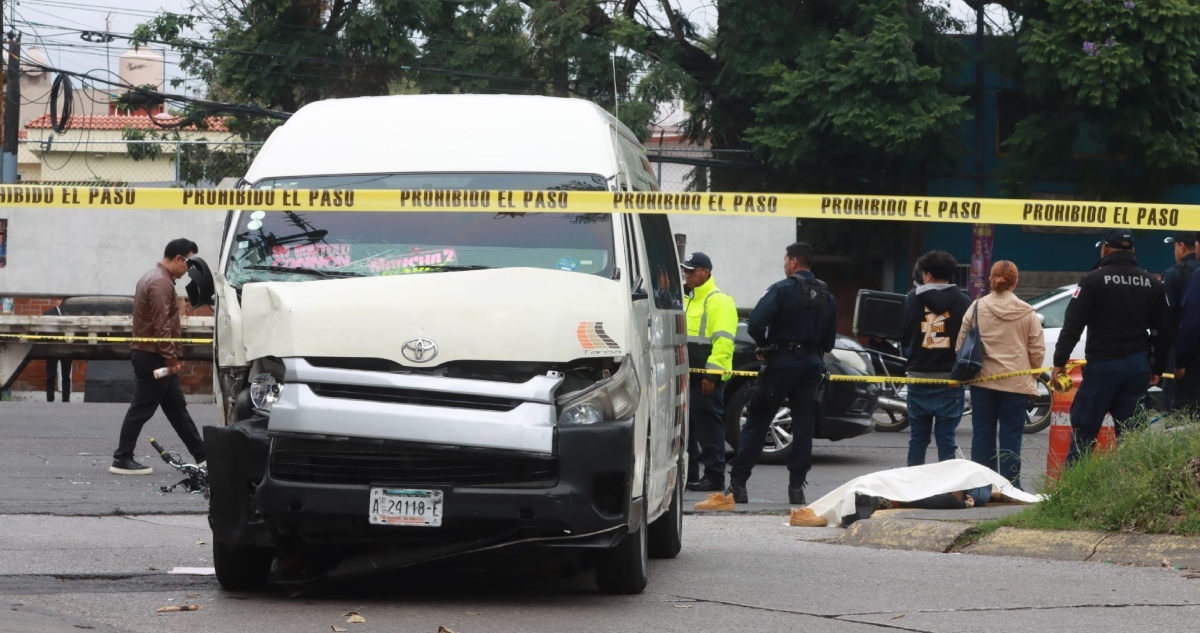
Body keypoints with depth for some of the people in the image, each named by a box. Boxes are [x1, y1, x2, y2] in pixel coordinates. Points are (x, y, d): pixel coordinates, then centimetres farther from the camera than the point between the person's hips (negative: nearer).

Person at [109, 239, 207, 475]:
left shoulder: (155, 278, 18)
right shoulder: (161, 283, -17)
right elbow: (161, 325, -23)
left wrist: (170, 356, 20)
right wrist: (170, 357, -22)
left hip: (154, 356, 11)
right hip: (153, 357, -11)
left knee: (177, 408, 12)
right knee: (141, 409, -6)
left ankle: (202, 456, 16)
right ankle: (122, 460, -3)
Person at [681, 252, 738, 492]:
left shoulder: (719, 301, -8)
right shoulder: (686, 300, 21)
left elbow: (723, 341, -16)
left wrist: (711, 373, -22)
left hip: (706, 377, -9)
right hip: (686, 374, 9)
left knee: (708, 425, -8)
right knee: (687, 425, 11)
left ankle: (714, 476, -6)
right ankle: (688, 474, 17)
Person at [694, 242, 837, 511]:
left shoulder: (781, 290, -9)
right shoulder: (826, 296, 11)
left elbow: (755, 324, -19)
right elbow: (829, 340, 10)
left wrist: (766, 345, -2)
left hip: (782, 361, -5)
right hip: (812, 364, 5)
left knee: (756, 422, -1)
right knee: (803, 425, 8)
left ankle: (737, 484, -3)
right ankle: (797, 486, 4)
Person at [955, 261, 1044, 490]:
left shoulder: (977, 308, -2)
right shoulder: (1027, 313, -3)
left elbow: (960, 343, 2)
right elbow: (1037, 350, 2)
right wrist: (1032, 379, 16)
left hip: (983, 379, 1)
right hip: (1017, 383, -1)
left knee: (982, 433, 8)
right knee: (1011, 435, 2)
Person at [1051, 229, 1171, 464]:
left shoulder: (1094, 280, -6)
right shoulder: (1152, 284, 9)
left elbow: (1072, 324, -10)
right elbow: (1163, 332, 13)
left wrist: (1059, 361, -7)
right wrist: (1157, 369, 20)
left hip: (1103, 365, -4)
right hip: (1138, 366, 4)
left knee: (1084, 429, -1)